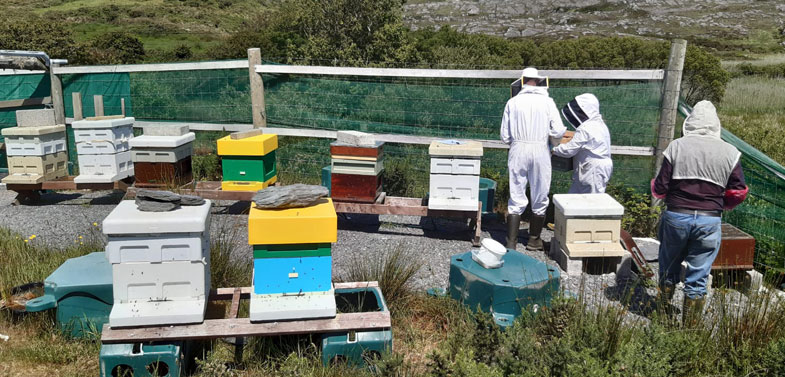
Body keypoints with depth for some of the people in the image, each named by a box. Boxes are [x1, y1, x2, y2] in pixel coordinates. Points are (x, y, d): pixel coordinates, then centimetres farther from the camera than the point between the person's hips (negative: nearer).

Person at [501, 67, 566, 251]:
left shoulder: (513, 102, 1)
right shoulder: (547, 102, -2)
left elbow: (505, 136, 2)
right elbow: (558, 131, -4)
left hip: (518, 150, 1)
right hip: (540, 151, -1)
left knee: (516, 198, 5)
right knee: (540, 199, 13)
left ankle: (511, 242, 2)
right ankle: (534, 240, 23)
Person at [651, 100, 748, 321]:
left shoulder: (676, 147, -5)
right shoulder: (729, 153, 0)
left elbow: (660, 188, -7)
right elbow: (739, 192, 2)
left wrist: (655, 187, 16)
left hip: (676, 217, 0)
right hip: (710, 220, 1)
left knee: (668, 268, 19)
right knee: (698, 277, 9)